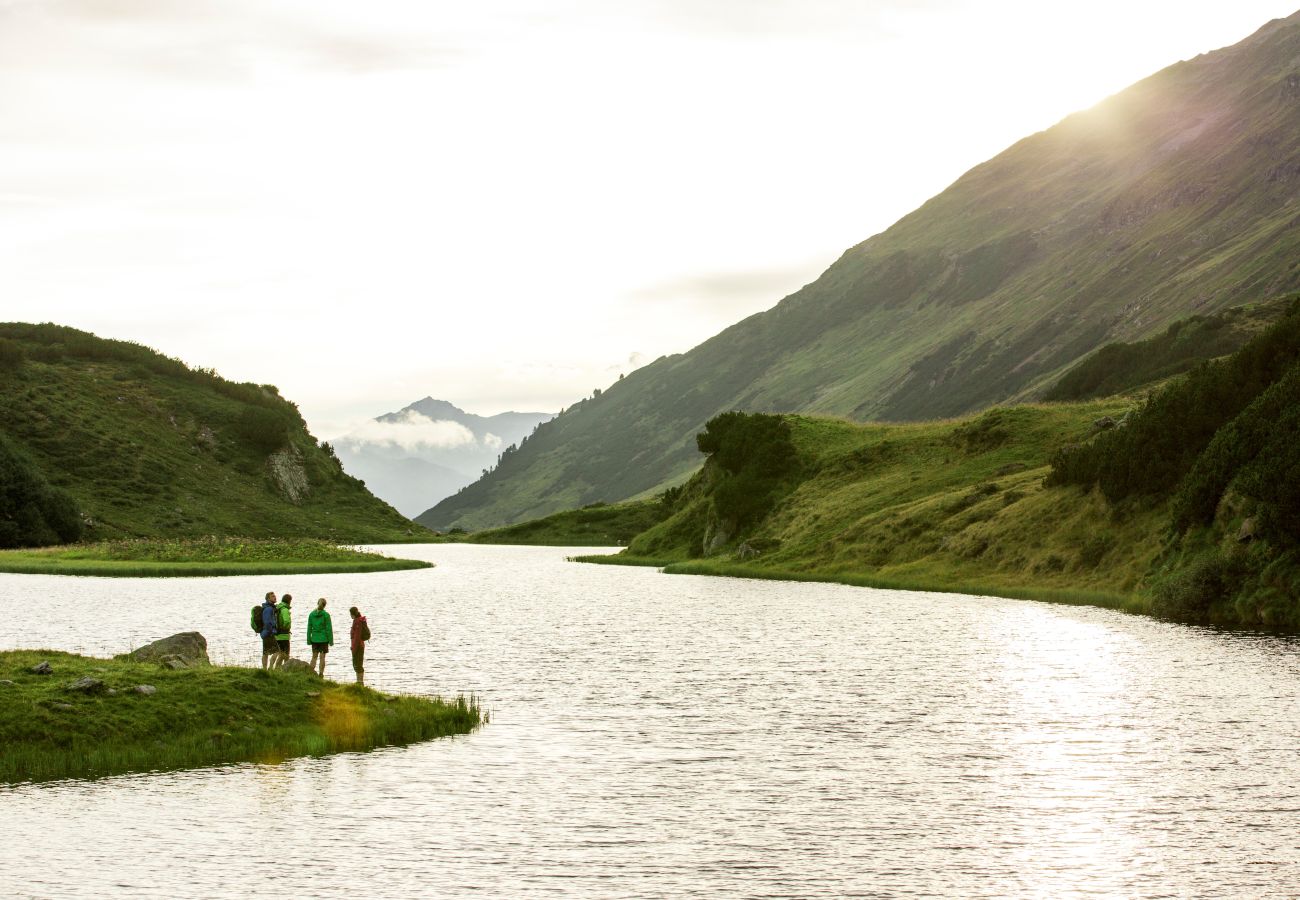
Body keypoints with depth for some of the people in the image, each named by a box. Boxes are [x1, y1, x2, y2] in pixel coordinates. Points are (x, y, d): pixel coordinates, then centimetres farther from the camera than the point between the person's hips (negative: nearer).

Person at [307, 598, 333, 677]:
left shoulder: (311, 614, 0)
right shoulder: (326, 615, -9)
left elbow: (309, 628, 3)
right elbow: (329, 628, -8)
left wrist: (308, 640, 10)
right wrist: (331, 640, -1)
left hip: (314, 639, 3)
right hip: (323, 639, -3)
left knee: (314, 656, 14)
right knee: (322, 657, 2)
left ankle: (311, 671, 4)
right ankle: (321, 674, 2)